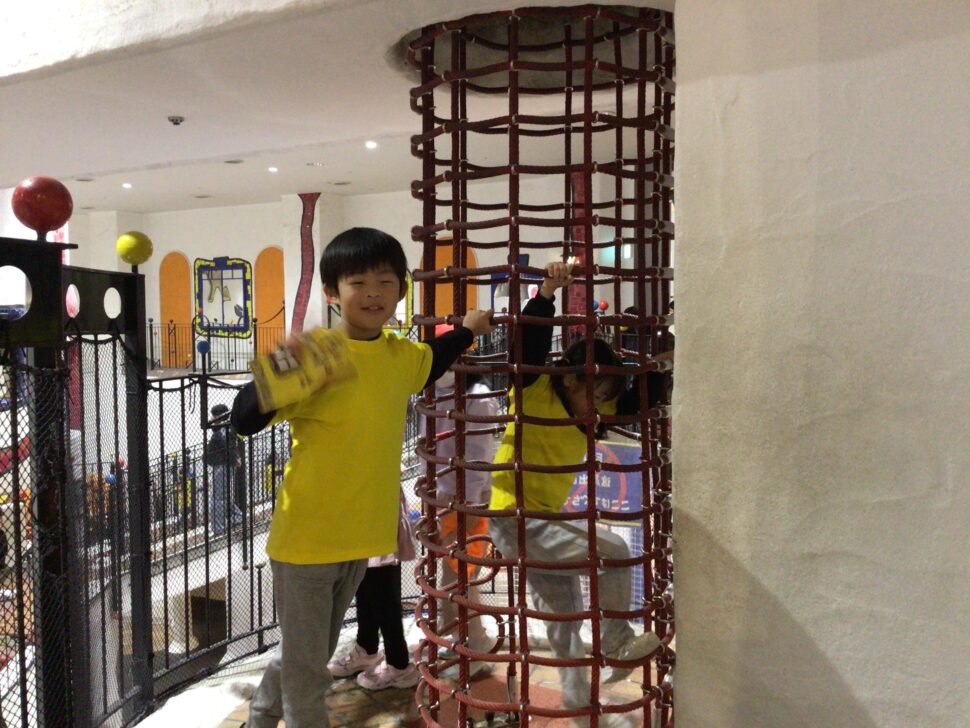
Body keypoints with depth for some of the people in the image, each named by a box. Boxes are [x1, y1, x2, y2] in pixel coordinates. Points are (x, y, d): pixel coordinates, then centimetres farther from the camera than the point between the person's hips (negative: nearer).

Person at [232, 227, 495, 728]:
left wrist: (466, 330, 32)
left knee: (314, 651, 26)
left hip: (362, 534, 7)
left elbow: (427, 365, 27)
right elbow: (244, 421, -21)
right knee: (306, 666, 10)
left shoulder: (399, 355, 2)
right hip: (306, 534, -7)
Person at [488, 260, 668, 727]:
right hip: (515, 520, -9)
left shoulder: (593, 411, 8)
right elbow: (530, 341, -26)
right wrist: (547, 294, -35)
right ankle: (618, 644, 1)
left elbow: (638, 400, 13)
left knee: (564, 613, 16)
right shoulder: (535, 391, -12)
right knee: (614, 550, -19)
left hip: (540, 523, 9)